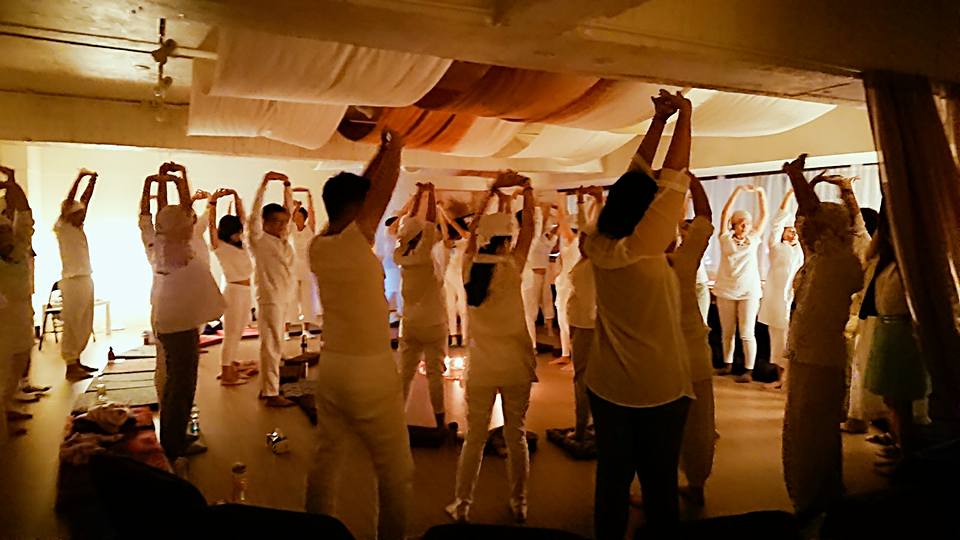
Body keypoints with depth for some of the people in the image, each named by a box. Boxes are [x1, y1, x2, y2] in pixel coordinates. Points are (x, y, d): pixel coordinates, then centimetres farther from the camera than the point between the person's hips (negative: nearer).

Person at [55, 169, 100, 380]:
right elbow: (69, 201, -17)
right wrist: (80, 177, -17)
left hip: (86, 279, 8)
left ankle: (77, 362, 20)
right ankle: (70, 366, 1)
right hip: (73, 281, -8)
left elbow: (84, 201, 11)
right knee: (72, 325, -4)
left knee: (85, 325, 11)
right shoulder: (61, 228, -7)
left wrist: (92, 180, 3)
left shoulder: (78, 226, 12)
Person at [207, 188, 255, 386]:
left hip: (245, 291, 7)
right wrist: (213, 201, -29)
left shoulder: (240, 242, 8)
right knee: (231, 333, -3)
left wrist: (236, 196, 2)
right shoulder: (219, 246, -9)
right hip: (234, 291, -7)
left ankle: (231, 365, 29)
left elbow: (242, 216, 11)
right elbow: (211, 225, -22)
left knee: (238, 332, 16)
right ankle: (225, 374, 3)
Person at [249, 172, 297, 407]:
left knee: (273, 346, 13)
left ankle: (266, 388, 22)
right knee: (272, 346, -4)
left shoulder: (283, 238, 11)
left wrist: (287, 185, 6)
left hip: (283, 298, 8)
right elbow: (255, 212, -19)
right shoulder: (259, 239, -7)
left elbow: (289, 209, 14)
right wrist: (264, 184, -24)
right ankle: (271, 394, 1)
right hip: (269, 299, -8)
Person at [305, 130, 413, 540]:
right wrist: (395, 148, 10)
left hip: (331, 368, 8)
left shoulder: (318, 247, 4)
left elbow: (357, 192, 14)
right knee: (396, 474, 6)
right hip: (370, 371, -8)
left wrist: (380, 153, 20)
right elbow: (383, 192, -6)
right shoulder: (355, 240, -16)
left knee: (326, 462, 18)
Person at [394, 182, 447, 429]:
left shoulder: (400, 255, -2)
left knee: (405, 371, 10)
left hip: (409, 323, 5)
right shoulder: (424, 256, -17)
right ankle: (439, 420, 10)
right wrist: (431, 193, -4)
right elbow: (431, 221, -15)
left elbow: (409, 221, 5)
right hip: (433, 323, -5)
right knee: (435, 372, 3)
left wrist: (419, 193, 10)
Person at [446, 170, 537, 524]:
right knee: (516, 436, 12)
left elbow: (474, 228, 11)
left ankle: (462, 505, 20)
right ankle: (519, 505, 24)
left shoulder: (469, 267, -3)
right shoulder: (511, 267, -12)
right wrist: (527, 191, 6)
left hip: (481, 366, 2)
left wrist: (492, 191, 16)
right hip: (515, 365, -2)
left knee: (474, 438, 11)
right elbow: (529, 230, -1)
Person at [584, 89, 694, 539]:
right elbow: (673, 180, -12)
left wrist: (658, 121, 7)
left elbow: (635, 177, 4)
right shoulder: (641, 248, -19)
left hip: (607, 387, 5)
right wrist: (684, 115, 0)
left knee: (612, 479, 14)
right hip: (659, 389, -5)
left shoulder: (599, 246, -3)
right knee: (660, 484, 10)